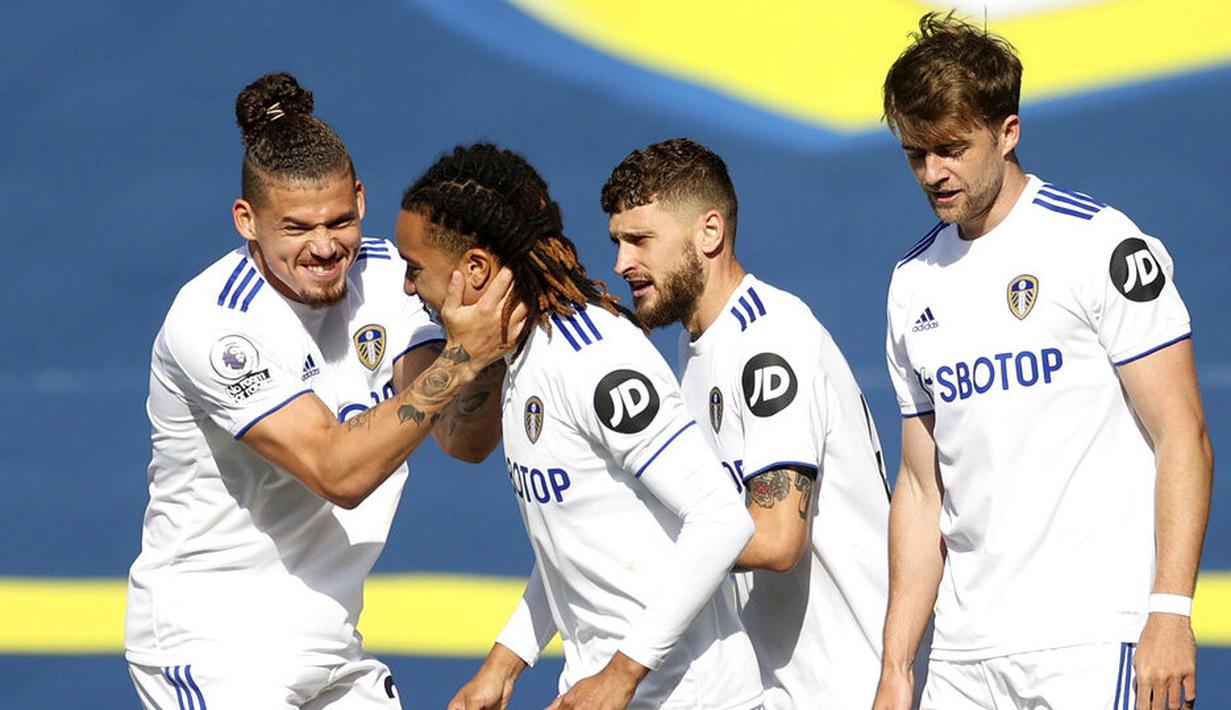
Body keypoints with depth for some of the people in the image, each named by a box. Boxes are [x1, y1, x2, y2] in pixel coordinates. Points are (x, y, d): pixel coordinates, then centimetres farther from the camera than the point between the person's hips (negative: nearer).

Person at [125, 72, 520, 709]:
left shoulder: (381, 274, -1)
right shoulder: (215, 323, -22)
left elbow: (464, 440, -5)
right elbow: (339, 472, -28)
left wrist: (491, 350, -24)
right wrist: (461, 357, -31)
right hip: (211, 641, -7)